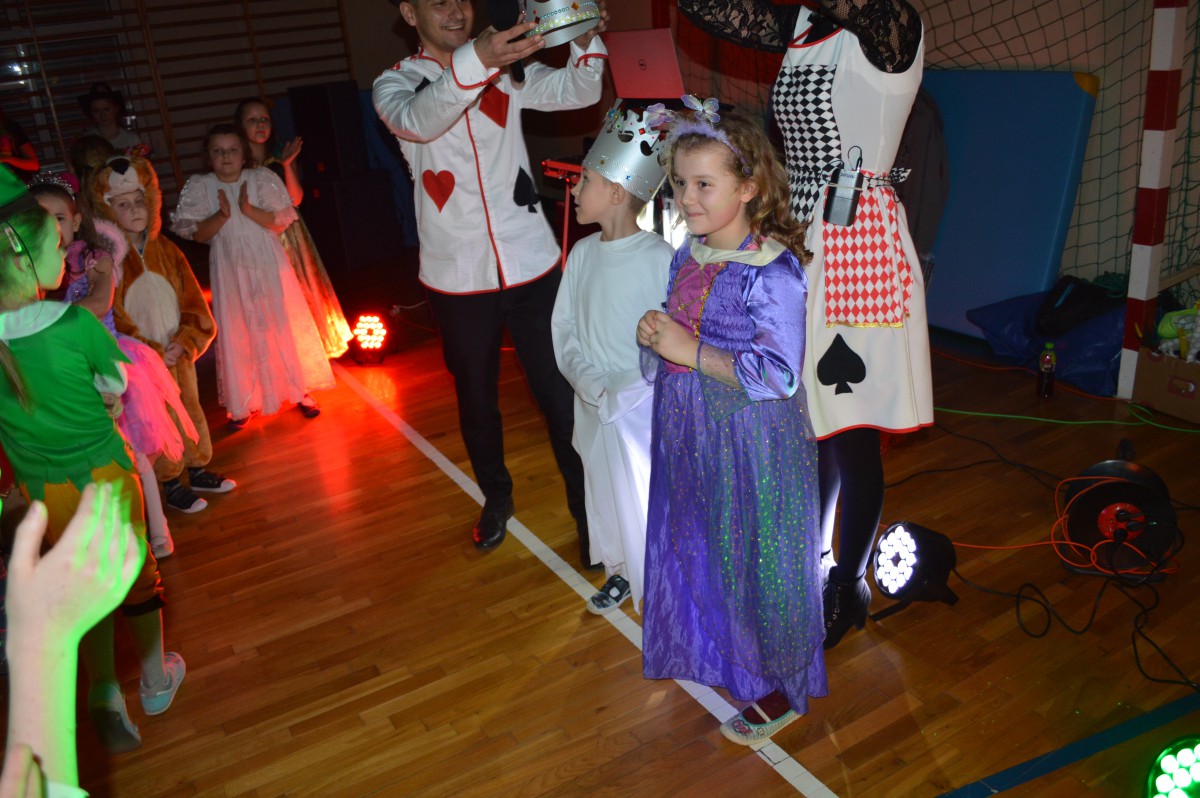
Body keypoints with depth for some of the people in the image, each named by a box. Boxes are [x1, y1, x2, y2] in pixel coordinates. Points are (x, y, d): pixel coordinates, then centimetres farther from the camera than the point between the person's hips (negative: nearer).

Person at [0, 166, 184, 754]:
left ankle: (104, 690, 17)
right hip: (102, 468, -3)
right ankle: (155, 680, 35)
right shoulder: (74, 322, -23)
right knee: (136, 572, 18)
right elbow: (115, 386, -7)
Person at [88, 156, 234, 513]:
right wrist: (154, 355, -17)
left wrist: (182, 344, -13)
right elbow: (112, 320, -13)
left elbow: (193, 303, 0)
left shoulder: (164, 249, 1)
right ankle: (171, 485, 23)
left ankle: (198, 470, 36)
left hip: (179, 356, 5)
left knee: (191, 410, 17)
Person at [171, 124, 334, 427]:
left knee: (283, 325, 4)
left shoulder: (261, 178, -2)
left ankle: (300, 390, 18)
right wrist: (222, 215, -20)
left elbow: (280, 222, -7)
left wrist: (248, 209, -21)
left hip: (268, 266, 0)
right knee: (237, 333, 5)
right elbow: (198, 234, -4)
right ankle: (242, 402, 17)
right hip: (230, 271, 0)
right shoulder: (200, 187, -1)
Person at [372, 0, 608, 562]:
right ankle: (496, 497, 39)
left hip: (531, 265, 0)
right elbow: (418, 120, -24)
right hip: (456, 278, 1)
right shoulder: (395, 84, 0)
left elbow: (577, 92, -8)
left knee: (560, 394, 1)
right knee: (476, 398, 16)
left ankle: (588, 510, 18)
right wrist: (474, 61, -42)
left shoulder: (506, 68, 4)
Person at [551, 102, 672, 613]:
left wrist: (622, 389, -21)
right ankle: (622, 572, 44)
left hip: (643, 406, -6)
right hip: (593, 407, 6)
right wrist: (587, 380, -11)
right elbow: (563, 328, 5)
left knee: (648, 494, 4)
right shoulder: (582, 253, 1)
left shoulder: (660, 259, -17)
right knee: (605, 493, 20)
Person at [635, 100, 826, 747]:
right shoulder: (688, 254, 2)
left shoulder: (772, 271, -22)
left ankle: (779, 691, 31)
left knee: (757, 560, 8)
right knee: (697, 546, 23)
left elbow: (778, 376, -26)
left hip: (752, 443, -8)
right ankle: (712, 649, 49)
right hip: (689, 431, 8)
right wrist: (656, 334, -6)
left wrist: (691, 352, -25)